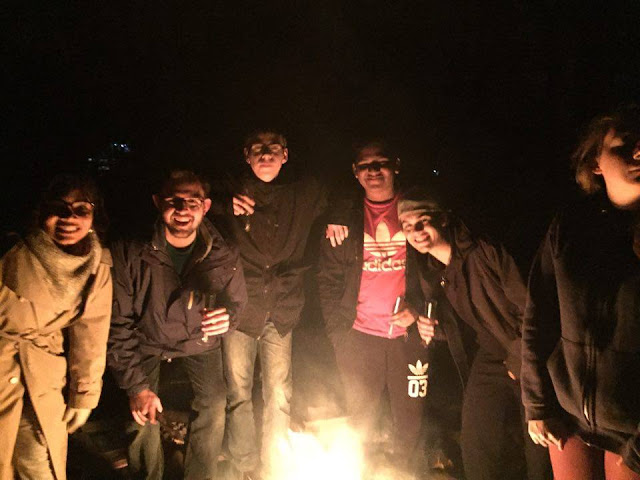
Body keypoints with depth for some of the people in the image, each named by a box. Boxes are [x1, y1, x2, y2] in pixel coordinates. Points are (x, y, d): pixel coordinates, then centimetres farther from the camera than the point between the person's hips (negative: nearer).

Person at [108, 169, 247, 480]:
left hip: (199, 341, 2)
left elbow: (237, 301, 0)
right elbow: (118, 325, -17)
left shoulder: (223, 258, -19)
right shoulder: (129, 252, -24)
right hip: (146, 341, -1)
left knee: (214, 406, -13)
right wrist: (136, 385, -19)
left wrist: (228, 316, -25)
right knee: (143, 417, -15)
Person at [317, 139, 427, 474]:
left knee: (409, 417, 11)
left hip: (409, 334, 0)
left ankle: (401, 469, 35)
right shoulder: (345, 218, 4)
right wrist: (337, 331, -1)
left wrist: (418, 312, -10)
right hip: (360, 336, 0)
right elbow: (327, 279, 5)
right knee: (360, 419, 11)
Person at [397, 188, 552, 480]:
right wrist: (429, 328, -6)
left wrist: (520, 361, -13)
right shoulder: (427, 273, 2)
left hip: (523, 360, -4)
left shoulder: (484, 253, -16)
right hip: (486, 362, 4)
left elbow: (526, 307, -14)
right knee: (476, 444, -4)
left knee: (537, 440, -3)